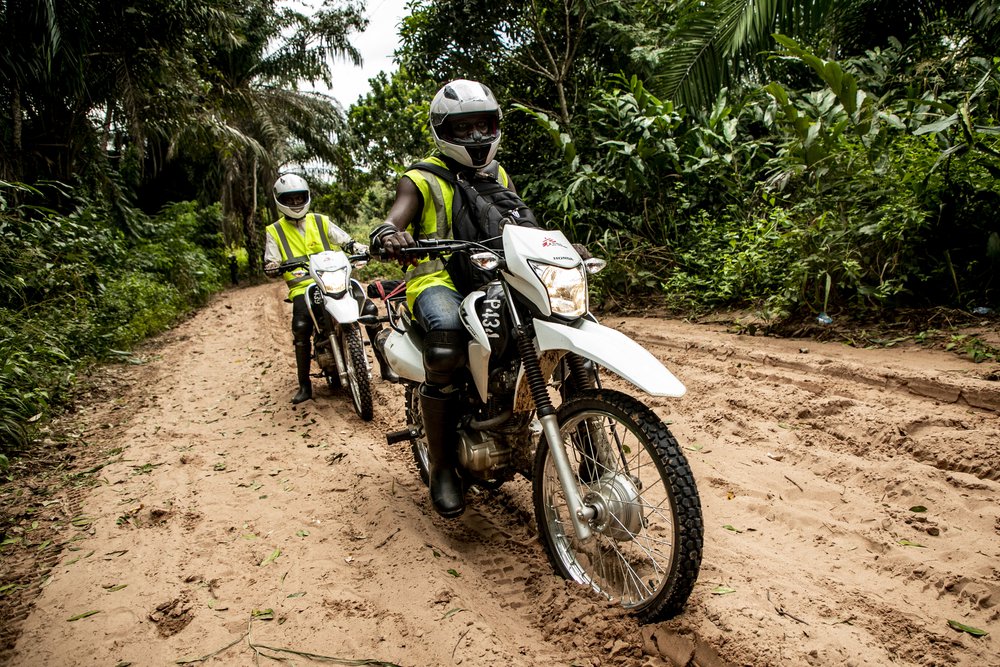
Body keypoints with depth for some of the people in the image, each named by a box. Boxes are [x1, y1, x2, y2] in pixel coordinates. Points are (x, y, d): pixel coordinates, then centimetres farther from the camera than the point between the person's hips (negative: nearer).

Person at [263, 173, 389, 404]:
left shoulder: (321, 221, 16)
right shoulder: (274, 232, 12)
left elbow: (346, 241, 10)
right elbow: (271, 262, 6)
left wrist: (360, 248, -13)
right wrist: (272, 268, -19)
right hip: (302, 287, -2)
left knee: (369, 309, -17)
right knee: (301, 327, -29)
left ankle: (385, 364, -5)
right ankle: (304, 385, -14)